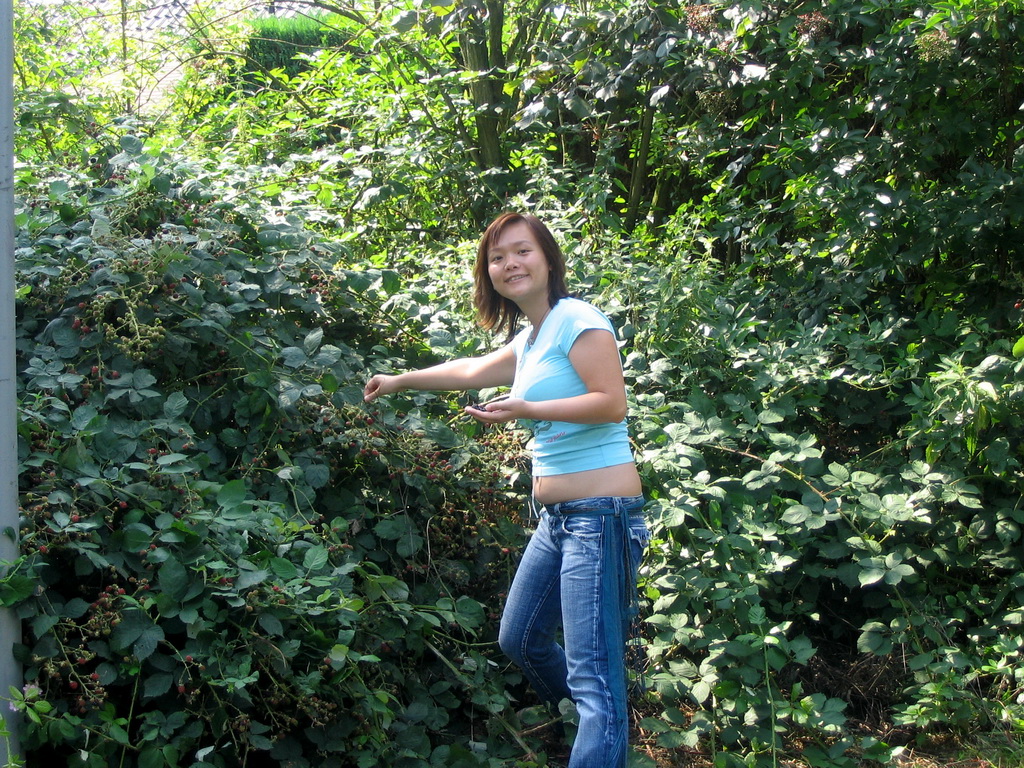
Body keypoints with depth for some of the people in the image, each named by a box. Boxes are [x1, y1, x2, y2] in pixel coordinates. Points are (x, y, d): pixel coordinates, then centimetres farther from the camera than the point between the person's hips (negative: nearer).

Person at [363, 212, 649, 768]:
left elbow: (612, 403, -19)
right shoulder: (527, 339, 17)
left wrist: (527, 409, -23)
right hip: (557, 516, 10)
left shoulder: (576, 320, -11)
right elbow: (471, 372, 34)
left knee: (594, 676, -13)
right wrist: (400, 382, 43)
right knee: (520, 639, 21)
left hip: (600, 514, -10)